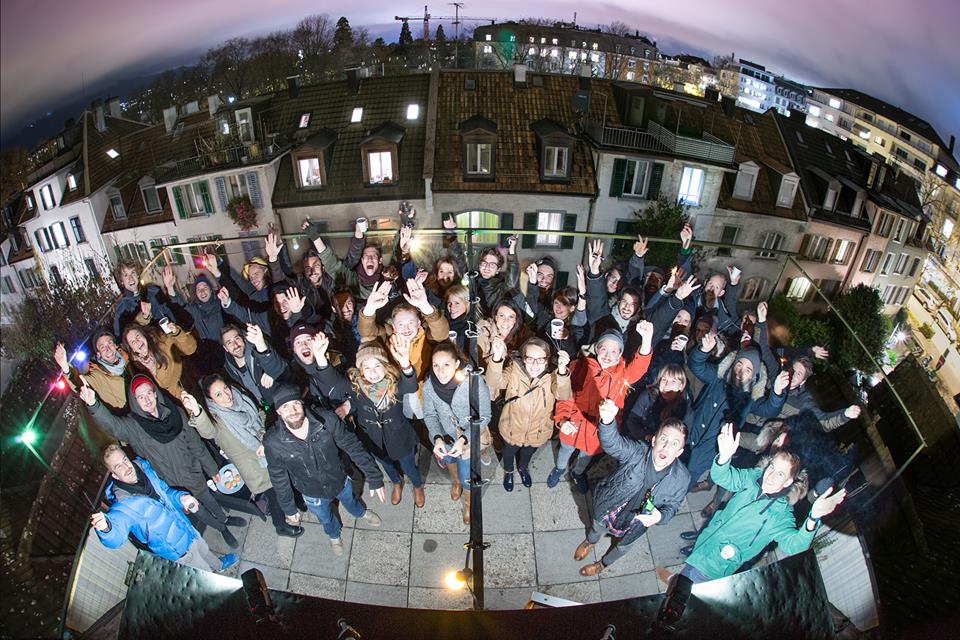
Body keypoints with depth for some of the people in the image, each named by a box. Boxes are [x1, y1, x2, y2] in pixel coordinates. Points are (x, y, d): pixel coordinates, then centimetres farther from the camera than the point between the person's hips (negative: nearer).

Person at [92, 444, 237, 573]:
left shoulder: (143, 468, -12)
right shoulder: (122, 504, -34)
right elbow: (115, 537, -50)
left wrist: (181, 497, -15)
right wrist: (106, 527, -73)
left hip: (186, 527, 6)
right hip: (177, 547, -6)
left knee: (205, 550, 34)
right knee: (205, 573, 17)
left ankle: (219, 565, 64)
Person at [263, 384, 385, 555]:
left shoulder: (327, 420, -34)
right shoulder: (273, 443, -31)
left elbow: (353, 447, -22)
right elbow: (279, 479, -14)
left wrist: (374, 478, -19)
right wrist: (289, 509, -1)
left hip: (341, 481, 0)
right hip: (314, 494, 0)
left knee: (350, 501, 33)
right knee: (326, 519, 30)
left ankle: (361, 513, 70)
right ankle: (334, 535, 67)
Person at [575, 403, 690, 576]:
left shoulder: (682, 479, -29)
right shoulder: (638, 452, -35)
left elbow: (673, 505, -11)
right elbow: (613, 443, -56)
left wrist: (660, 517, -34)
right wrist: (608, 421, -79)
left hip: (637, 522, 1)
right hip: (608, 508, -1)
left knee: (623, 547, 30)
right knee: (597, 528, 32)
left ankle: (603, 563, 66)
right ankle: (590, 542, 70)